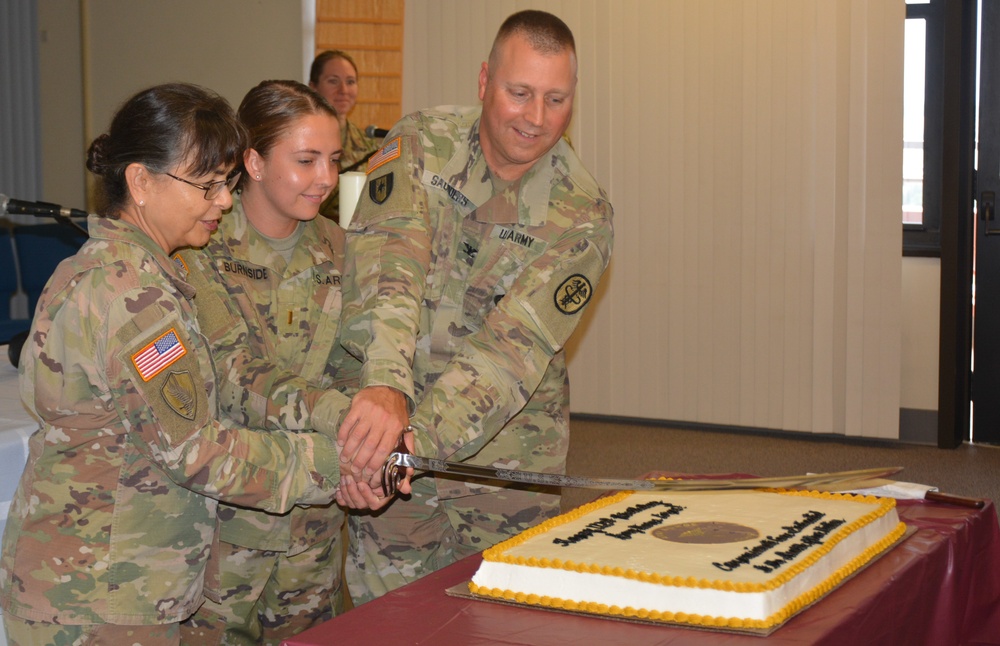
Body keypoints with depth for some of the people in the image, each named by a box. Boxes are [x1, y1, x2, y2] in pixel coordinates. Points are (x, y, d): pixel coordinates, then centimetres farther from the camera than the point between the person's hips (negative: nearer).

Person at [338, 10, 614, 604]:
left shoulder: (583, 214, -13)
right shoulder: (422, 144, -8)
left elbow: (516, 346, -24)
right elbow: (386, 261, -25)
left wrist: (416, 436, -39)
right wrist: (386, 384, -44)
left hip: (505, 463, -1)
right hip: (389, 463, 1)